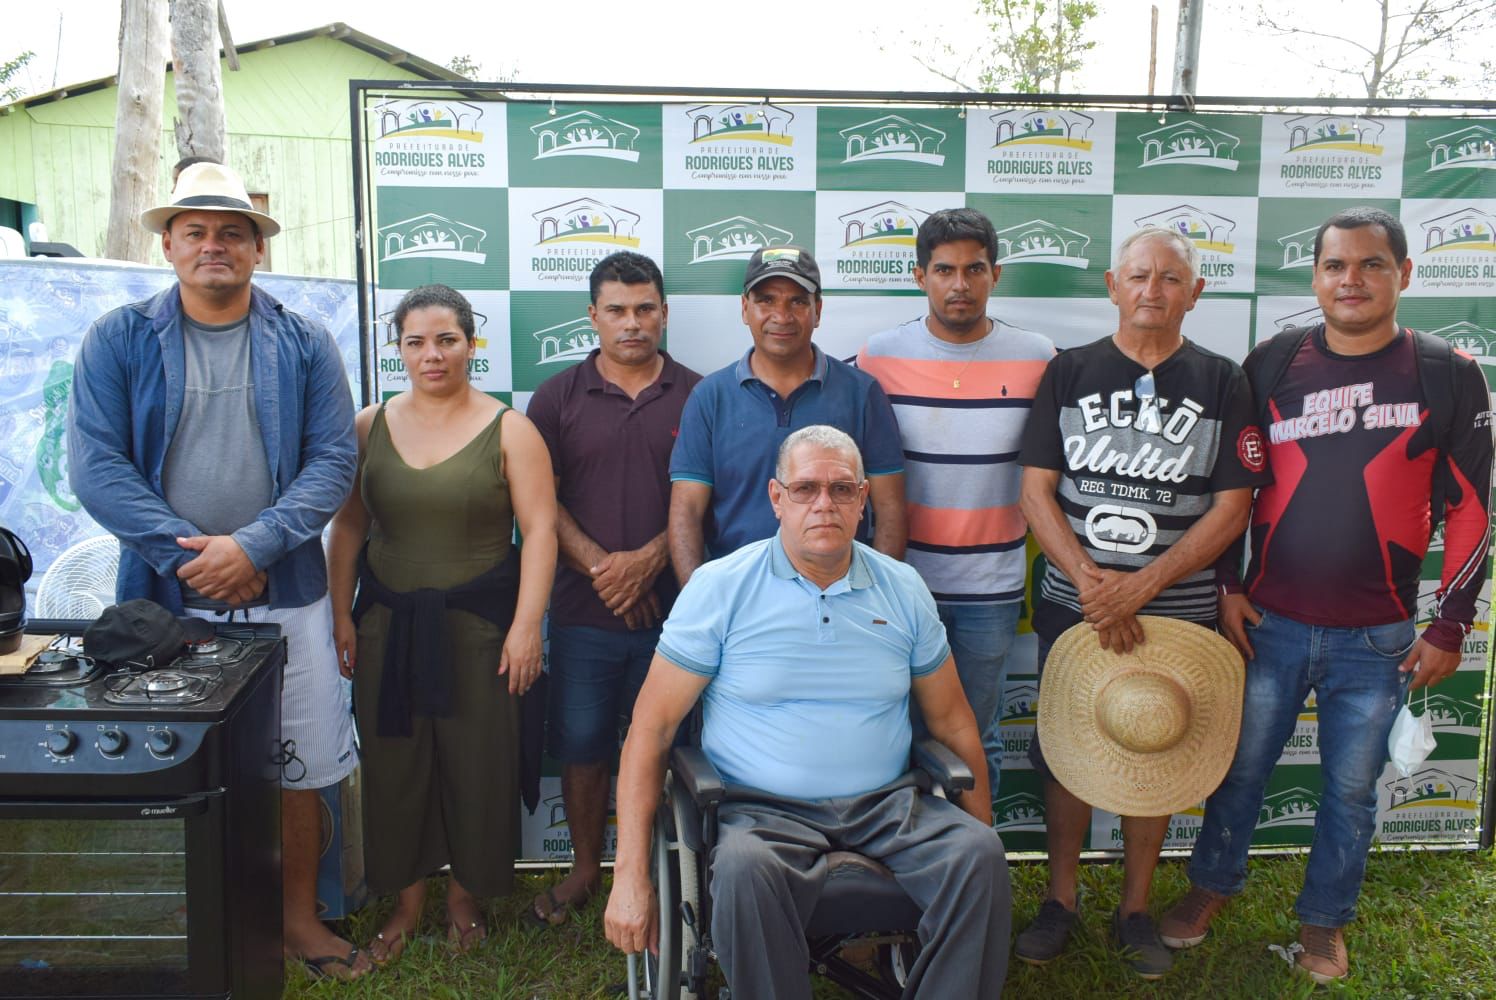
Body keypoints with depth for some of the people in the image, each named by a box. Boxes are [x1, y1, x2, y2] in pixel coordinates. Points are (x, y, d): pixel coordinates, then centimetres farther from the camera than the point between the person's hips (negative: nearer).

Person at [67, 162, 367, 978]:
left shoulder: (304, 345, 4)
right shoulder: (119, 340, 3)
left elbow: (333, 459, -4)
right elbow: (94, 463, -5)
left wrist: (252, 547, -16)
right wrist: (189, 553, -15)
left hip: (284, 595, 1)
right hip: (166, 595, 0)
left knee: (299, 767, 9)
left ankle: (299, 917, 28)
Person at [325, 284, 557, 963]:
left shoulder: (508, 430, -4)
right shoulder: (370, 427, 6)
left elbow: (539, 530, -8)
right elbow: (348, 526, 8)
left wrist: (526, 625, -13)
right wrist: (341, 615, 3)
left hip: (478, 623, -2)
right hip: (387, 621, 3)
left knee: (477, 764, 6)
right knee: (394, 764, 9)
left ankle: (465, 895, 28)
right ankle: (407, 900, 29)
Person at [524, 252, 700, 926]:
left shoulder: (696, 396, 3)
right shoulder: (558, 397, 5)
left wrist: (648, 558, -14)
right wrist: (601, 566, -11)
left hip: (672, 606, -1)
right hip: (584, 609, 1)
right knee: (582, 744, 10)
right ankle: (585, 870, 30)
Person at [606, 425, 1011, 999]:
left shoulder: (903, 590, 8)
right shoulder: (721, 587, -2)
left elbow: (952, 722, 17)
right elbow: (651, 729, -4)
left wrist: (981, 829, 10)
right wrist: (631, 874, -10)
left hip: (886, 806, 3)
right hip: (764, 810, -3)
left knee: (979, 853, -23)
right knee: (745, 870, -34)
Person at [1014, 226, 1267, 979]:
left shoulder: (1221, 383, 1)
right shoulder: (1069, 372, 2)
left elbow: (1232, 509, -4)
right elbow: (1036, 491, -3)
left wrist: (1141, 586, -14)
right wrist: (1092, 585, -13)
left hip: (1177, 612, 0)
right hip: (1073, 605, 0)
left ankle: (1135, 909, 28)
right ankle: (1061, 900, 27)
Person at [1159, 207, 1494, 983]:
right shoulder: (1272, 364, -1)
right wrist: (1227, 588, 0)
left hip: (1378, 639, 0)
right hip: (1268, 624, 1)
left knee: (1351, 789, 13)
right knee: (1240, 767, 14)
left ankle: (1324, 919, 34)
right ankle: (1213, 884, 37)